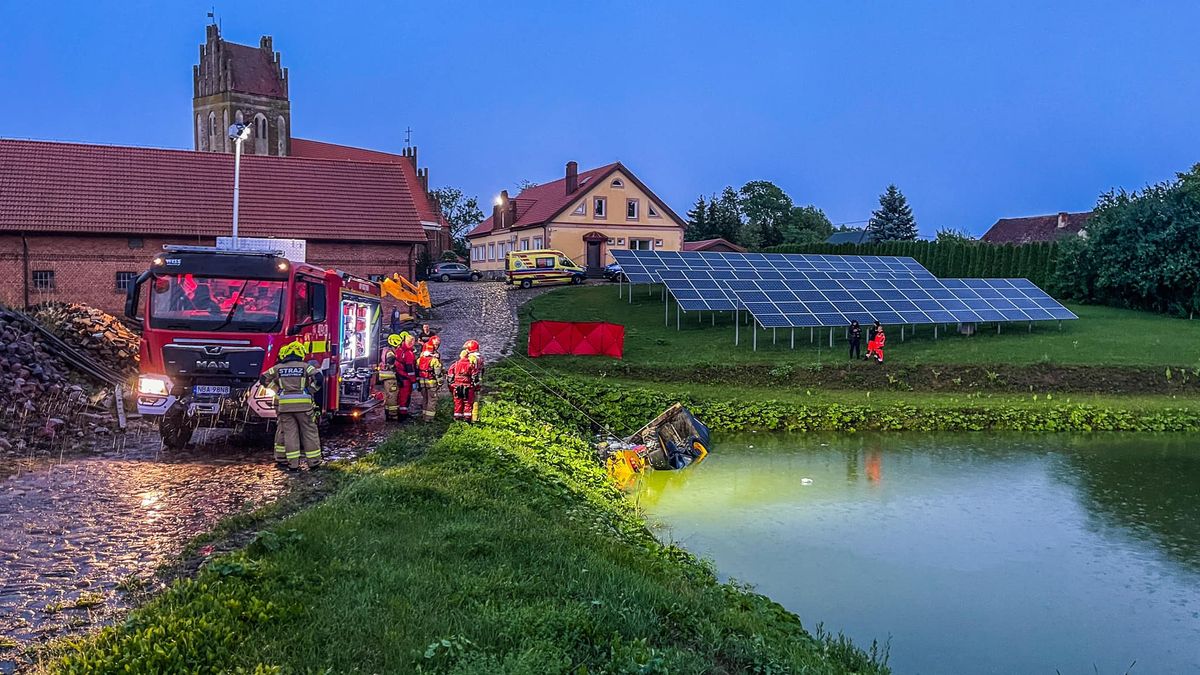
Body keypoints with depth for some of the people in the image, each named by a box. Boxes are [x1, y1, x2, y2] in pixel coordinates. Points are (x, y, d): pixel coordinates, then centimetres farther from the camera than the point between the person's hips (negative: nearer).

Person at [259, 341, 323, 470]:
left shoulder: (278, 368, 9)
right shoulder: (305, 367, 0)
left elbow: (263, 379, 13)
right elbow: (318, 378, -12)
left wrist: (277, 390, 15)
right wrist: (310, 391, 0)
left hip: (284, 405, 2)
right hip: (303, 405, -2)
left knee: (289, 433, 7)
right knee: (309, 433, 6)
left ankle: (293, 463, 5)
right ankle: (313, 461, 8)